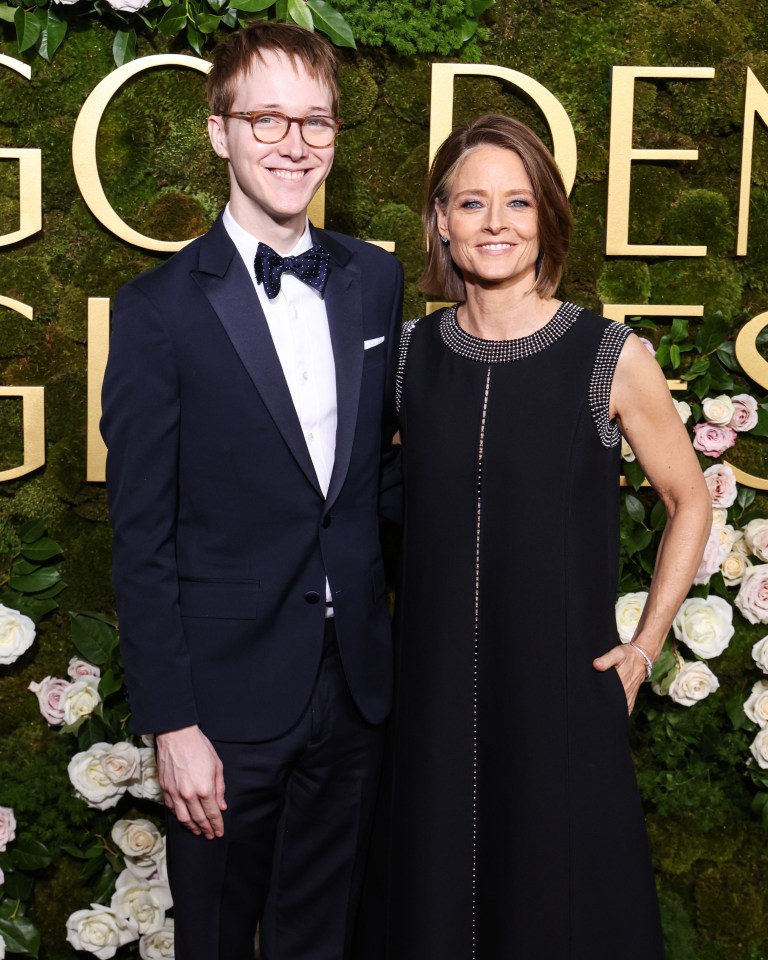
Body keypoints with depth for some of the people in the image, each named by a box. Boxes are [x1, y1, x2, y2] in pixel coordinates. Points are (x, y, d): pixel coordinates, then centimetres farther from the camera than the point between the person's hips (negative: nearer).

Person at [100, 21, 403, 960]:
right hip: (230, 702, -4)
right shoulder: (161, 308, -11)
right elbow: (141, 537, -11)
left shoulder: (375, 280, 4)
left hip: (358, 686, 4)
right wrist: (171, 724, -12)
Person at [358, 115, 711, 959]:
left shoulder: (610, 359, -8)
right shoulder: (411, 352, 0)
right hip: (433, 691, 3)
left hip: (562, 693, -2)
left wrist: (644, 645, -1)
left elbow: (688, 502, 3)